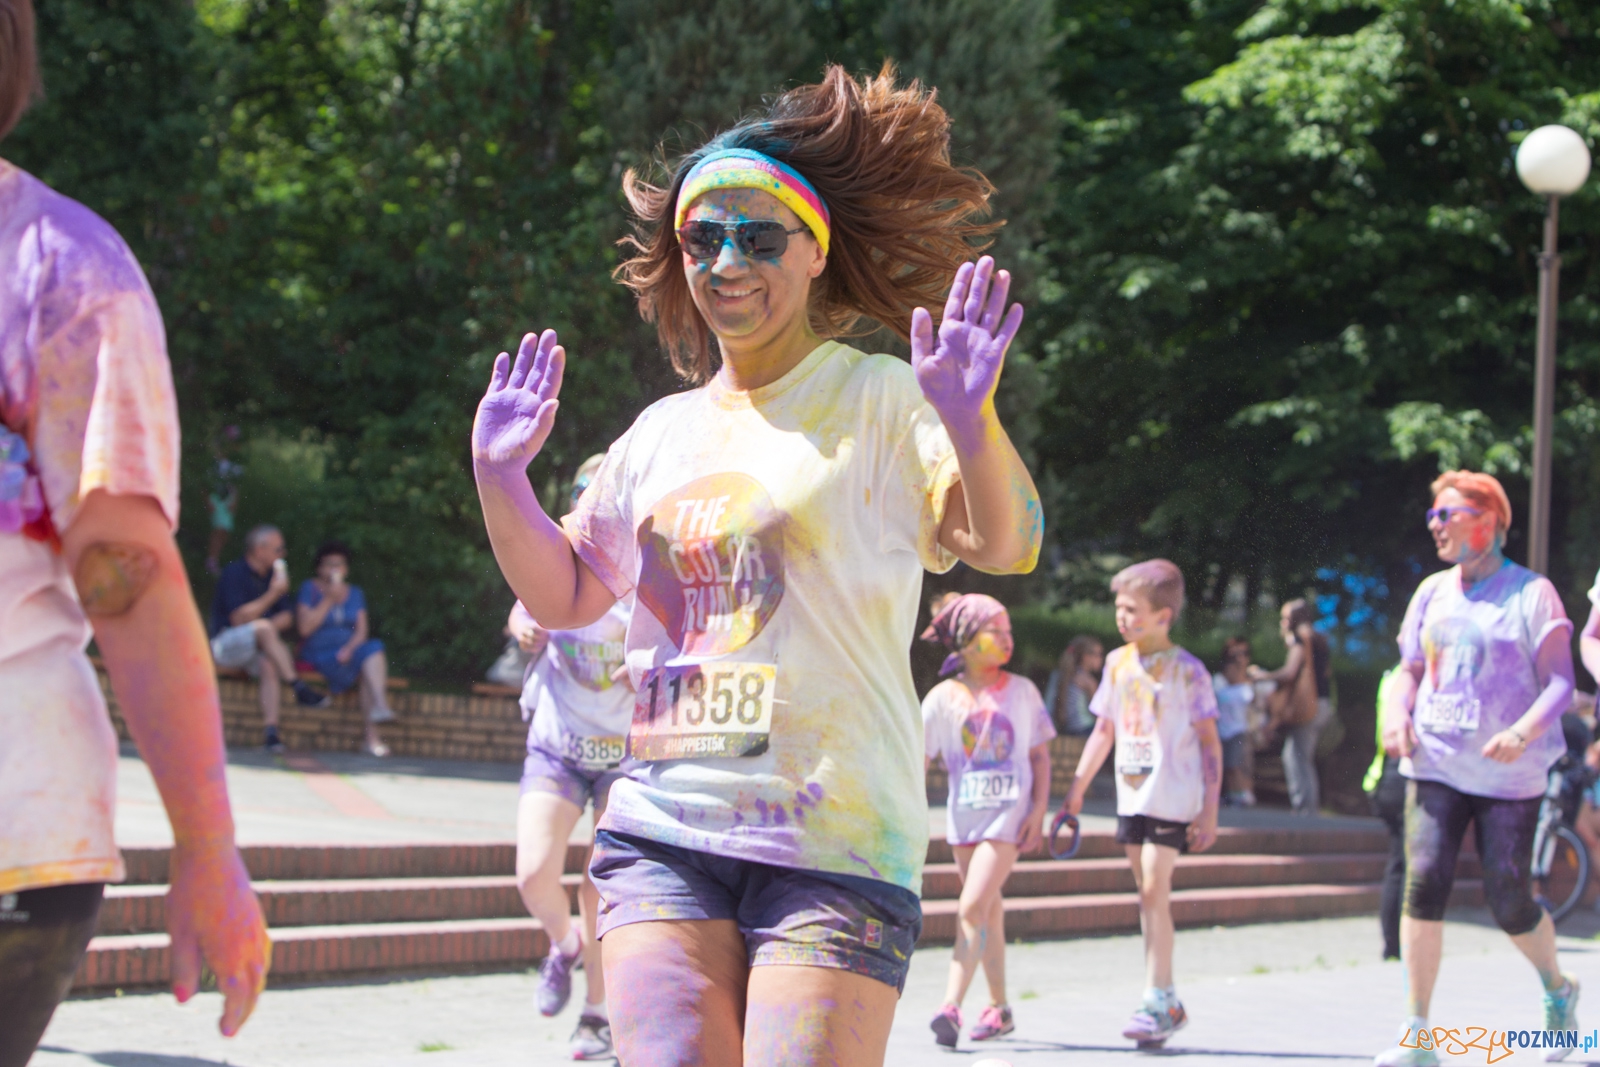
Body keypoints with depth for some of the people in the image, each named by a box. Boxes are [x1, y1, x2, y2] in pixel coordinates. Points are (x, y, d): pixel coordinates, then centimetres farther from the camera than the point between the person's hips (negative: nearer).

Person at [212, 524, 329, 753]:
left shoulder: (273, 575, 12)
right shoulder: (234, 573, -8)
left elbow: (287, 617, 10)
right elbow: (238, 619, -17)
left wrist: (269, 627, -12)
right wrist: (273, 594, -17)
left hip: (258, 648, 6)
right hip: (225, 644, -6)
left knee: (269, 664, -30)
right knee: (263, 628, -35)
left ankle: (271, 731, -41)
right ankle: (300, 688, -38)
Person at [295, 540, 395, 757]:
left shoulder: (355, 593, 17)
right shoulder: (309, 589, 5)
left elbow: (362, 630, 6)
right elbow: (305, 627, -8)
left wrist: (349, 649, -14)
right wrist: (329, 600, -9)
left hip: (347, 654, 4)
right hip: (319, 654, -4)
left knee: (375, 648, -31)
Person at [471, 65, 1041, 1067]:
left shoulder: (878, 400, -1)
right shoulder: (665, 431, 16)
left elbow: (1007, 544, -15)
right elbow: (565, 596, 24)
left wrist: (970, 420, -33)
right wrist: (500, 475, 10)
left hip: (836, 839, -4)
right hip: (665, 831, 5)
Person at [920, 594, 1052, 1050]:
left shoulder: (1021, 691, 1)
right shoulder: (944, 697, 2)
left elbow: (1040, 756, 5)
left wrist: (1038, 811, -4)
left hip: (1009, 812, -3)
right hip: (963, 814, 3)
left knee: (972, 908, -16)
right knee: (989, 913, 13)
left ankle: (951, 1006, -19)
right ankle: (999, 1007, 25)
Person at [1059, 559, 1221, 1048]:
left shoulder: (1186, 670, -8)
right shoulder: (1118, 663, 9)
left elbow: (1209, 741, -7)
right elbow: (1104, 730, 18)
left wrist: (1209, 809, -11)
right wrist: (1077, 788, 16)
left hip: (1171, 797, -6)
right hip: (1130, 795, 6)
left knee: (1155, 890, -12)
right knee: (1147, 894, 8)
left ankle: (1158, 1000, -7)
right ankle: (1166, 1003, 14)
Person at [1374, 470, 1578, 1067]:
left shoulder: (1530, 592, -4)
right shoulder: (1433, 592, 10)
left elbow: (1560, 681, -7)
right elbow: (1411, 670, 17)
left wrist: (1524, 731, -24)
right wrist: (1398, 713, -4)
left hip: (1508, 773, -3)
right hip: (1435, 765, 3)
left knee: (1510, 902, -1)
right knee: (1424, 882, -13)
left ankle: (1558, 992, 31)